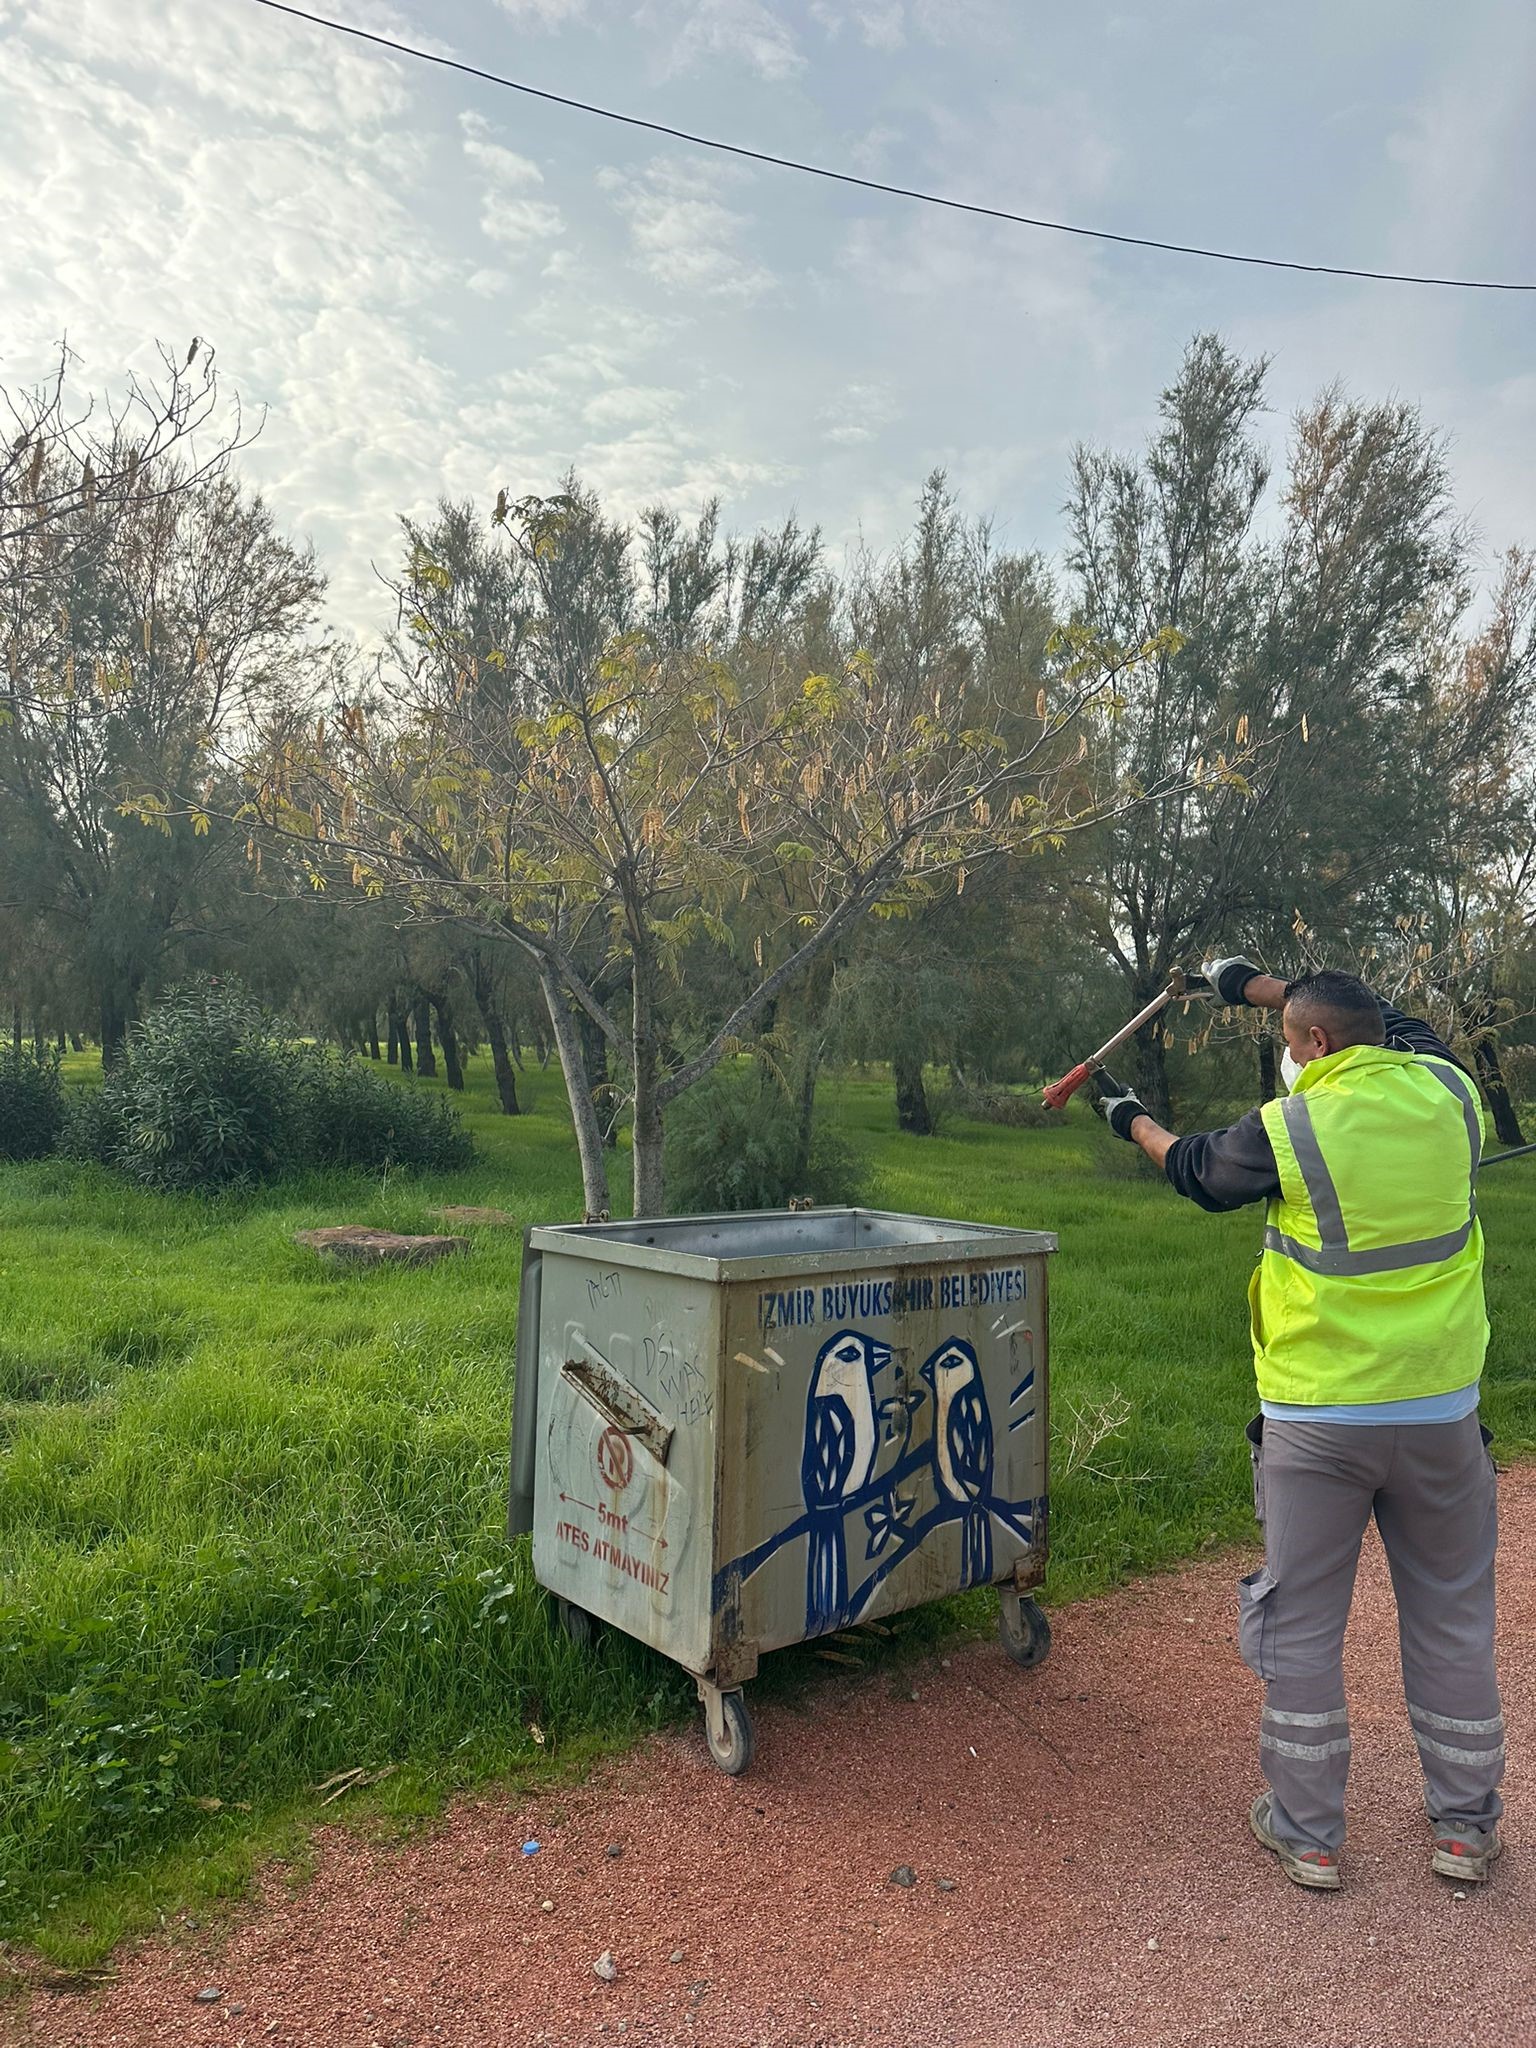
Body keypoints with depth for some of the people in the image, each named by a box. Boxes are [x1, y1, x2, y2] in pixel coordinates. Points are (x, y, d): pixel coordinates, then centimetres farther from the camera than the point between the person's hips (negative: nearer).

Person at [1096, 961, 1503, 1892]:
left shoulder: (1288, 1128, -14)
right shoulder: (1447, 1092, -3)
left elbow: (1201, 1170, 6)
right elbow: (1397, 1027, 18)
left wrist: (1134, 1119, 26)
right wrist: (1262, 986, 24)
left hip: (1315, 1421, -4)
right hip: (1442, 1414, 4)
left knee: (1302, 1626, 11)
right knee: (1454, 1622, 19)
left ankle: (1307, 1834, 24)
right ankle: (1466, 1829, 33)